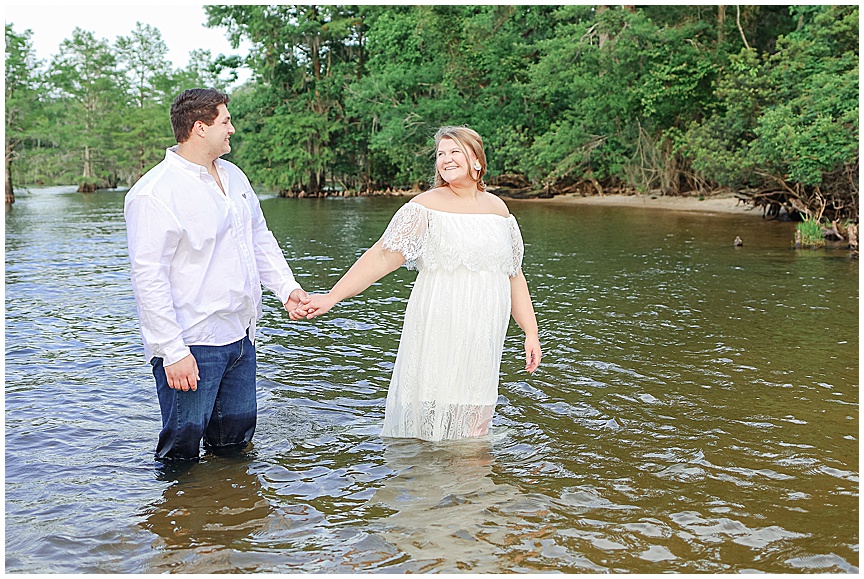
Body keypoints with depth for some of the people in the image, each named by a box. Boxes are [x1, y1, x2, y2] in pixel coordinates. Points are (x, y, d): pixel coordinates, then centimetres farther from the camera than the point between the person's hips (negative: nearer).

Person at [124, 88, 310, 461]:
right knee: (183, 442, -1)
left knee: (236, 438, 17)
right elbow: (148, 278, -19)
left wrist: (287, 287, 7)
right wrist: (173, 351, -22)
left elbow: (260, 239, 22)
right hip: (191, 346, -8)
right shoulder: (155, 193, -15)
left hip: (240, 337, 8)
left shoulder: (233, 176, 12)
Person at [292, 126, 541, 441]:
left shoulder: (498, 209, 12)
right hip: (437, 332, -4)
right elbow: (381, 256, -10)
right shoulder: (426, 207, -3)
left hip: (484, 338, 4)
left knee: (475, 429, 7)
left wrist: (531, 333, 13)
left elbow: (514, 276, 17)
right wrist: (331, 297, -19)